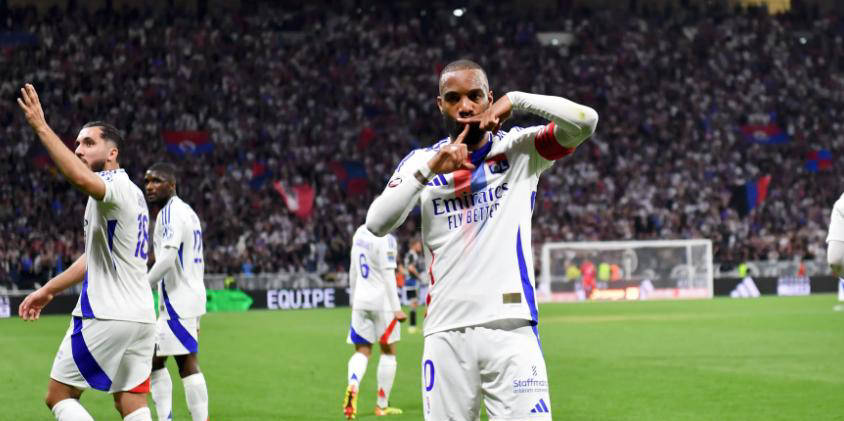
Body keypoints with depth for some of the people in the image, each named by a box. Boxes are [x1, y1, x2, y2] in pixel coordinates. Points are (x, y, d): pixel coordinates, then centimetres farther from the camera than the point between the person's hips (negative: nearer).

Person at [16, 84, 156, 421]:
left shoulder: (116, 186, -10)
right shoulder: (130, 192, 20)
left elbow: (81, 178, -35)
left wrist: (41, 127, -33)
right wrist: (48, 290, 31)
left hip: (106, 315, -9)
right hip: (141, 316, 9)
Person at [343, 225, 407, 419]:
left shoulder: (360, 233, 8)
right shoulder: (385, 238, -15)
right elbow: (388, 274, -16)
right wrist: (396, 308, -12)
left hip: (361, 301, 6)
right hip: (382, 301, -6)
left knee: (362, 351, 8)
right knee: (388, 351, 8)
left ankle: (352, 385, -22)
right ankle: (382, 405, 12)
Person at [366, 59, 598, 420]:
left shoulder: (520, 149, 8)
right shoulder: (421, 162, 12)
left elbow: (585, 121, -7)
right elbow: (377, 224, -3)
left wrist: (516, 101, -10)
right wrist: (429, 169, -12)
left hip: (511, 328, -2)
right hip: (446, 333, 2)